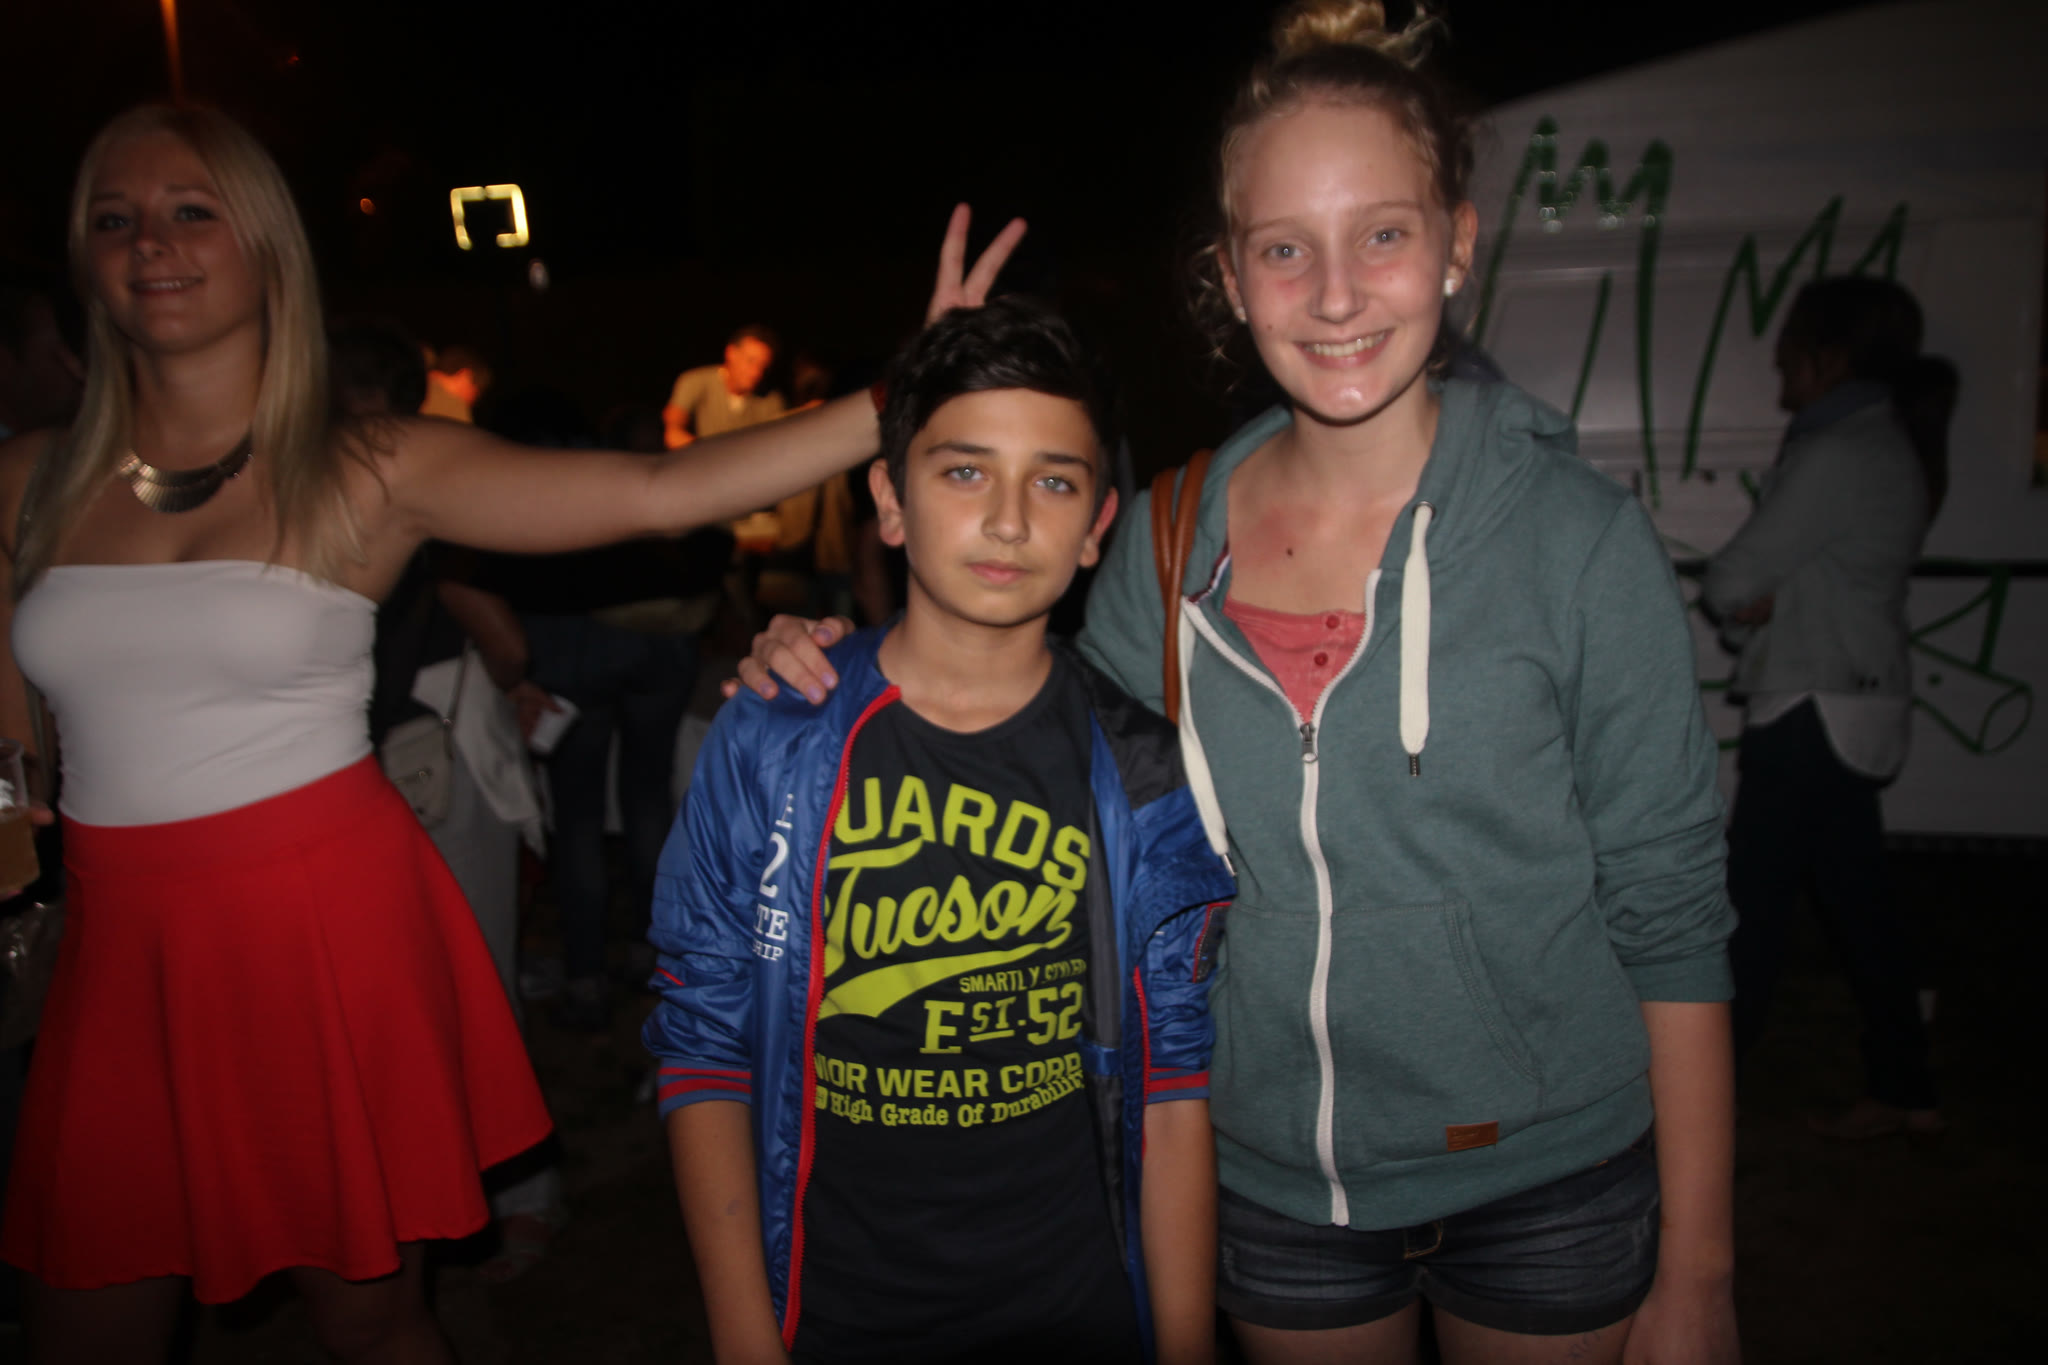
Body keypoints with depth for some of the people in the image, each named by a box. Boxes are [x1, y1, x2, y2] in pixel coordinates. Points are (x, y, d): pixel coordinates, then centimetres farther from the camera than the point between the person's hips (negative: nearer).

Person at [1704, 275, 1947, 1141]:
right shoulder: (1893, 448, 14)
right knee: (1855, 900, 15)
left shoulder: (1833, 457, -17)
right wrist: (1765, 600, -4)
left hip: (1814, 712, -10)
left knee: (1751, 901, -1)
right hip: (1860, 706, 10)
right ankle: (1903, 1092, 24)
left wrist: (1746, 604, 4)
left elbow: (1729, 581, -16)